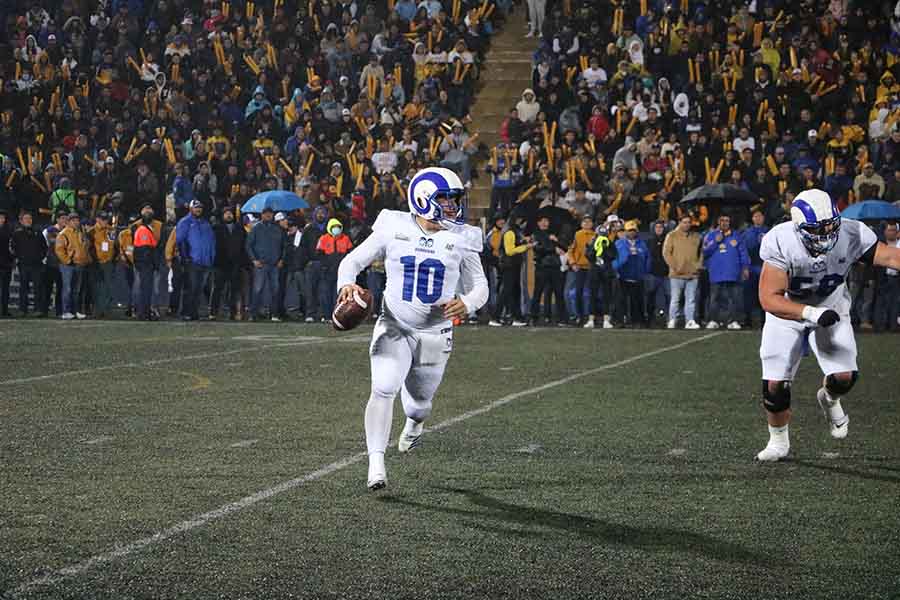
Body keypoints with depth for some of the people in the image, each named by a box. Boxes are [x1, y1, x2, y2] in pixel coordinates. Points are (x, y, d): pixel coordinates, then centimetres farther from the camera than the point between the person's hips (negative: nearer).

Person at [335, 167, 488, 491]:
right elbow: (353, 261, 2)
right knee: (383, 390, -21)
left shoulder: (461, 239, -4)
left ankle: (414, 422, 53)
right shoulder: (394, 229, -7)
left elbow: (479, 286, 3)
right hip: (394, 327, -1)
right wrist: (346, 284, -21)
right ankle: (376, 464, -17)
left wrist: (467, 304, -20)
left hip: (435, 333, 2)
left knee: (418, 403, 14)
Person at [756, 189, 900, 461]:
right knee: (775, 384, -5)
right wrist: (812, 314, -43)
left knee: (844, 377, -13)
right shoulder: (780, 242, -31)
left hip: (831, 311, 2)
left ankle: (830, 399, 26)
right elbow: (769, 298, -33)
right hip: (787, 313, -1)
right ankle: (778, 441, 23)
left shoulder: (850, 235, -26)